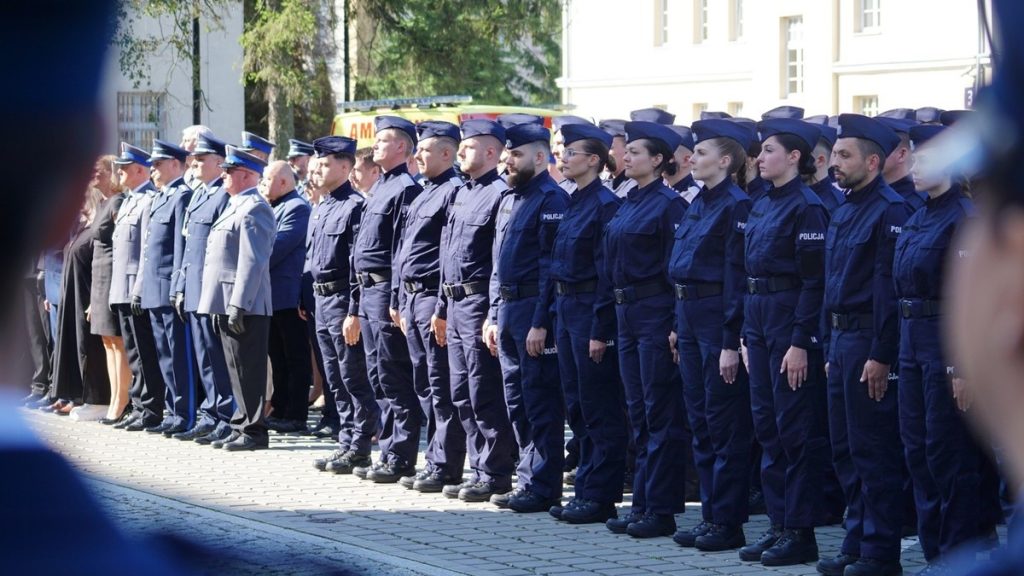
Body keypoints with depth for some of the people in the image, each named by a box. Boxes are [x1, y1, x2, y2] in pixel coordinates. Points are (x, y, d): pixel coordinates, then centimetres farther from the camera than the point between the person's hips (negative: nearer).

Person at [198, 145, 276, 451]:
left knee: (248, 369, -5)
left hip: (245, 307, -10)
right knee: (237, 370, 13)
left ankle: (253, 432, -2)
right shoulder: (235, 206, 19)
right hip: (227, 304, 10)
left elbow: (253, 262, -20)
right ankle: (242, 427, 19)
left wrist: (238, 305, -23)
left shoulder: (254, 209, -13)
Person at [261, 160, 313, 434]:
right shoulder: (272, 208, 18)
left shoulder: (297, 209, -13)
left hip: (288, 296, -10)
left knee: (295, 358, -4)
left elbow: (277, 247, -19)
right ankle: (280, 410, 20)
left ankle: (296, 416, -3)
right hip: (272, 296, 10)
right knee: (278, 357, 14)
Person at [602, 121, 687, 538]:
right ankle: (642, 504, 17)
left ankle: (661, 511, -1)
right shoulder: (627, 204, 14)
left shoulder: (669, 204, -11)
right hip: (626, 314, 9)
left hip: (655, 313, -9)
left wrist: (676, 327, -18)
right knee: (638, 410, 12)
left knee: (661, 413, -4)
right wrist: (617, 311, 15)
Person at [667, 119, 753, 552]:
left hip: (718, 318, -9)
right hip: (689, 316, 10)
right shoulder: (698, 203, 14)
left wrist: (731, 342, -19)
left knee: (725, 425, -3)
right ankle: (711, 514, 19)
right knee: (699, 421, 13)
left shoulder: (736, 206, -14)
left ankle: (728, 523, 2)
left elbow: (737, 276, -17)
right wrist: (678, 325, 16)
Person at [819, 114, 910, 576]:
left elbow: (889, 289, -19)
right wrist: (832, 349, 18)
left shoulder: (889, 211, -14)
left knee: (873, 451, -5)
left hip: (869, 343, -10)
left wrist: (880, 355, -22)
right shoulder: (844, 212, 15)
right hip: (841, 340, 10)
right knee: (845, 450, 13)